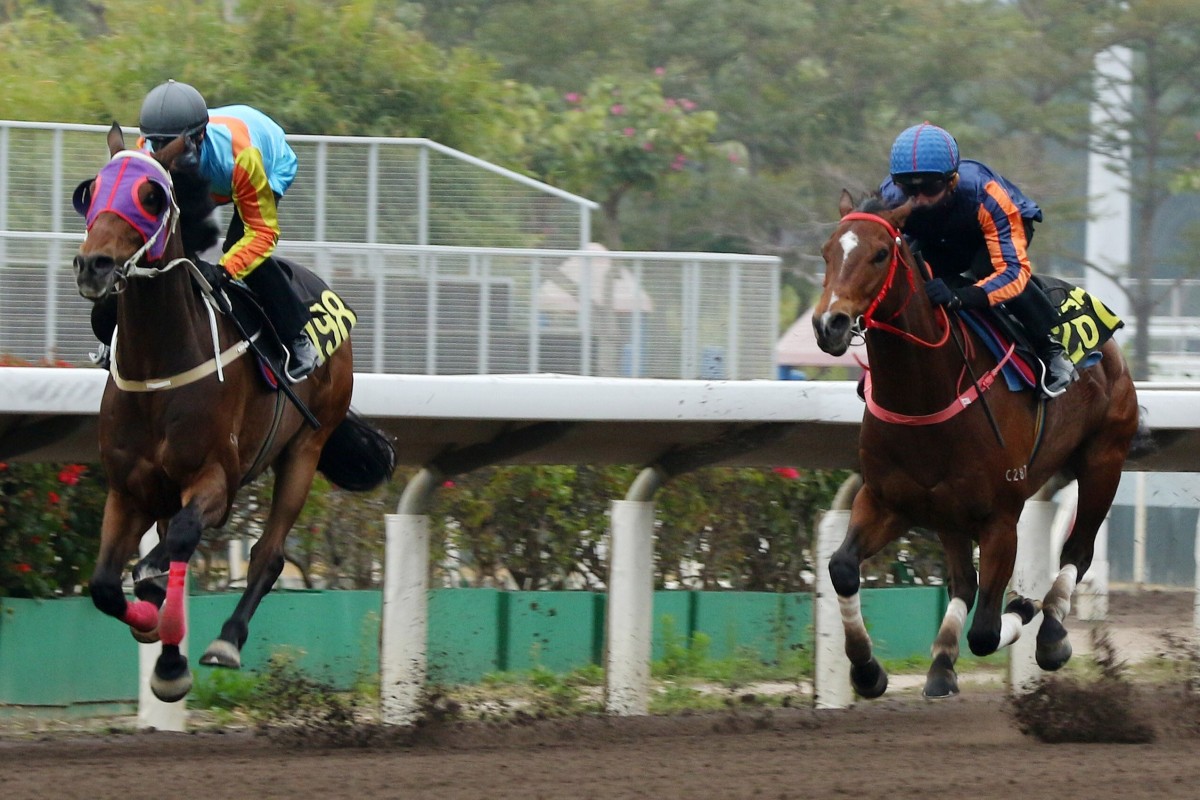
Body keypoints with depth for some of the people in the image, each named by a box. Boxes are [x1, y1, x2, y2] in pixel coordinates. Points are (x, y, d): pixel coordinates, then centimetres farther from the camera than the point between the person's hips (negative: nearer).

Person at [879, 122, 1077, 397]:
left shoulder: (987, 195, -43)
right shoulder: (889, 200, -33)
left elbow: (1014, 270, -47)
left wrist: (959, 298, -64)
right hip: (938, 241, 4)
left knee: (987, 266, -36)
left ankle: (1051, 347, -21)